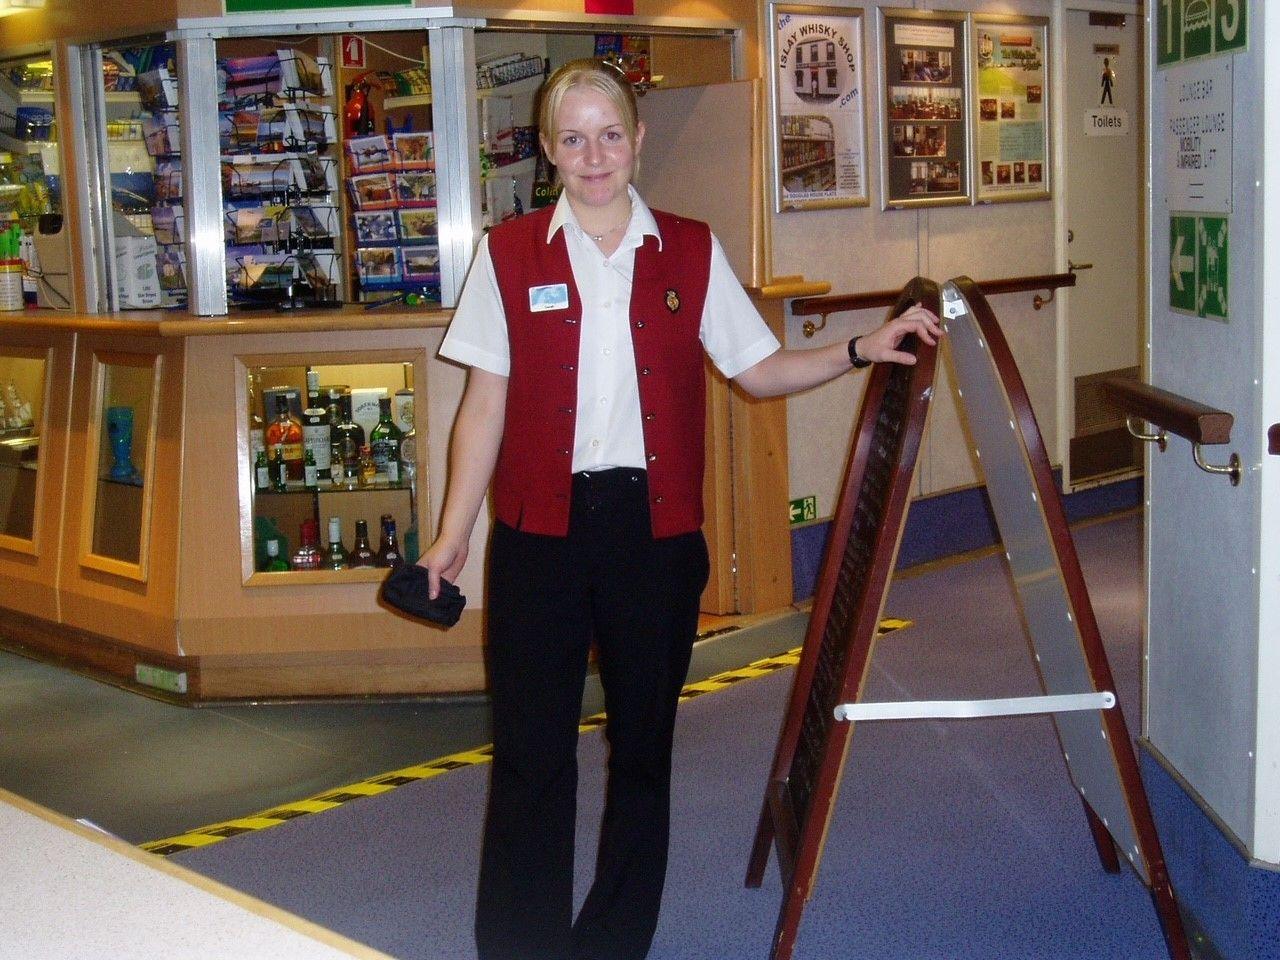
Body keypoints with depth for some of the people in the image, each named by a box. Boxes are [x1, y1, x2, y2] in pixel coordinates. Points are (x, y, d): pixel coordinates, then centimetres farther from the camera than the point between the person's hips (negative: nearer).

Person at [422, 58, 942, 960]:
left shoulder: (691, 251, 6)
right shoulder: (509, 254, 2)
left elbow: (758, 370, 10)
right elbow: (485, 405, 3)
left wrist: (861, 350, -4)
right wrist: (452, 536, 0)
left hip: (655, 525, 2)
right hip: (541, 526, -1)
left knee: (643, 745, 10)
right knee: (532, 750, 1)